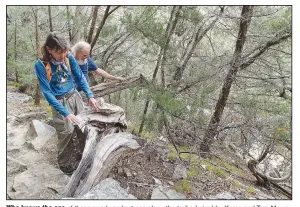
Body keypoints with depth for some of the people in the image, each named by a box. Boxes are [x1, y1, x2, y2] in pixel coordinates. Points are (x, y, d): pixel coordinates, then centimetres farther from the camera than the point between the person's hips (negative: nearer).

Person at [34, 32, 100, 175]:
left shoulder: (69, 58, -9)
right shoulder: (41, 65, -19)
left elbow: (80, 77, 0)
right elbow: (47, 93, -20)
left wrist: (90, 96, -14)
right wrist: (66, 113, -25)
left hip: (75, 96, 5)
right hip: (60, 102, -4)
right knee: (67, 132, -6)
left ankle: (85, 153, 33)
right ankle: (65, 164, 18)